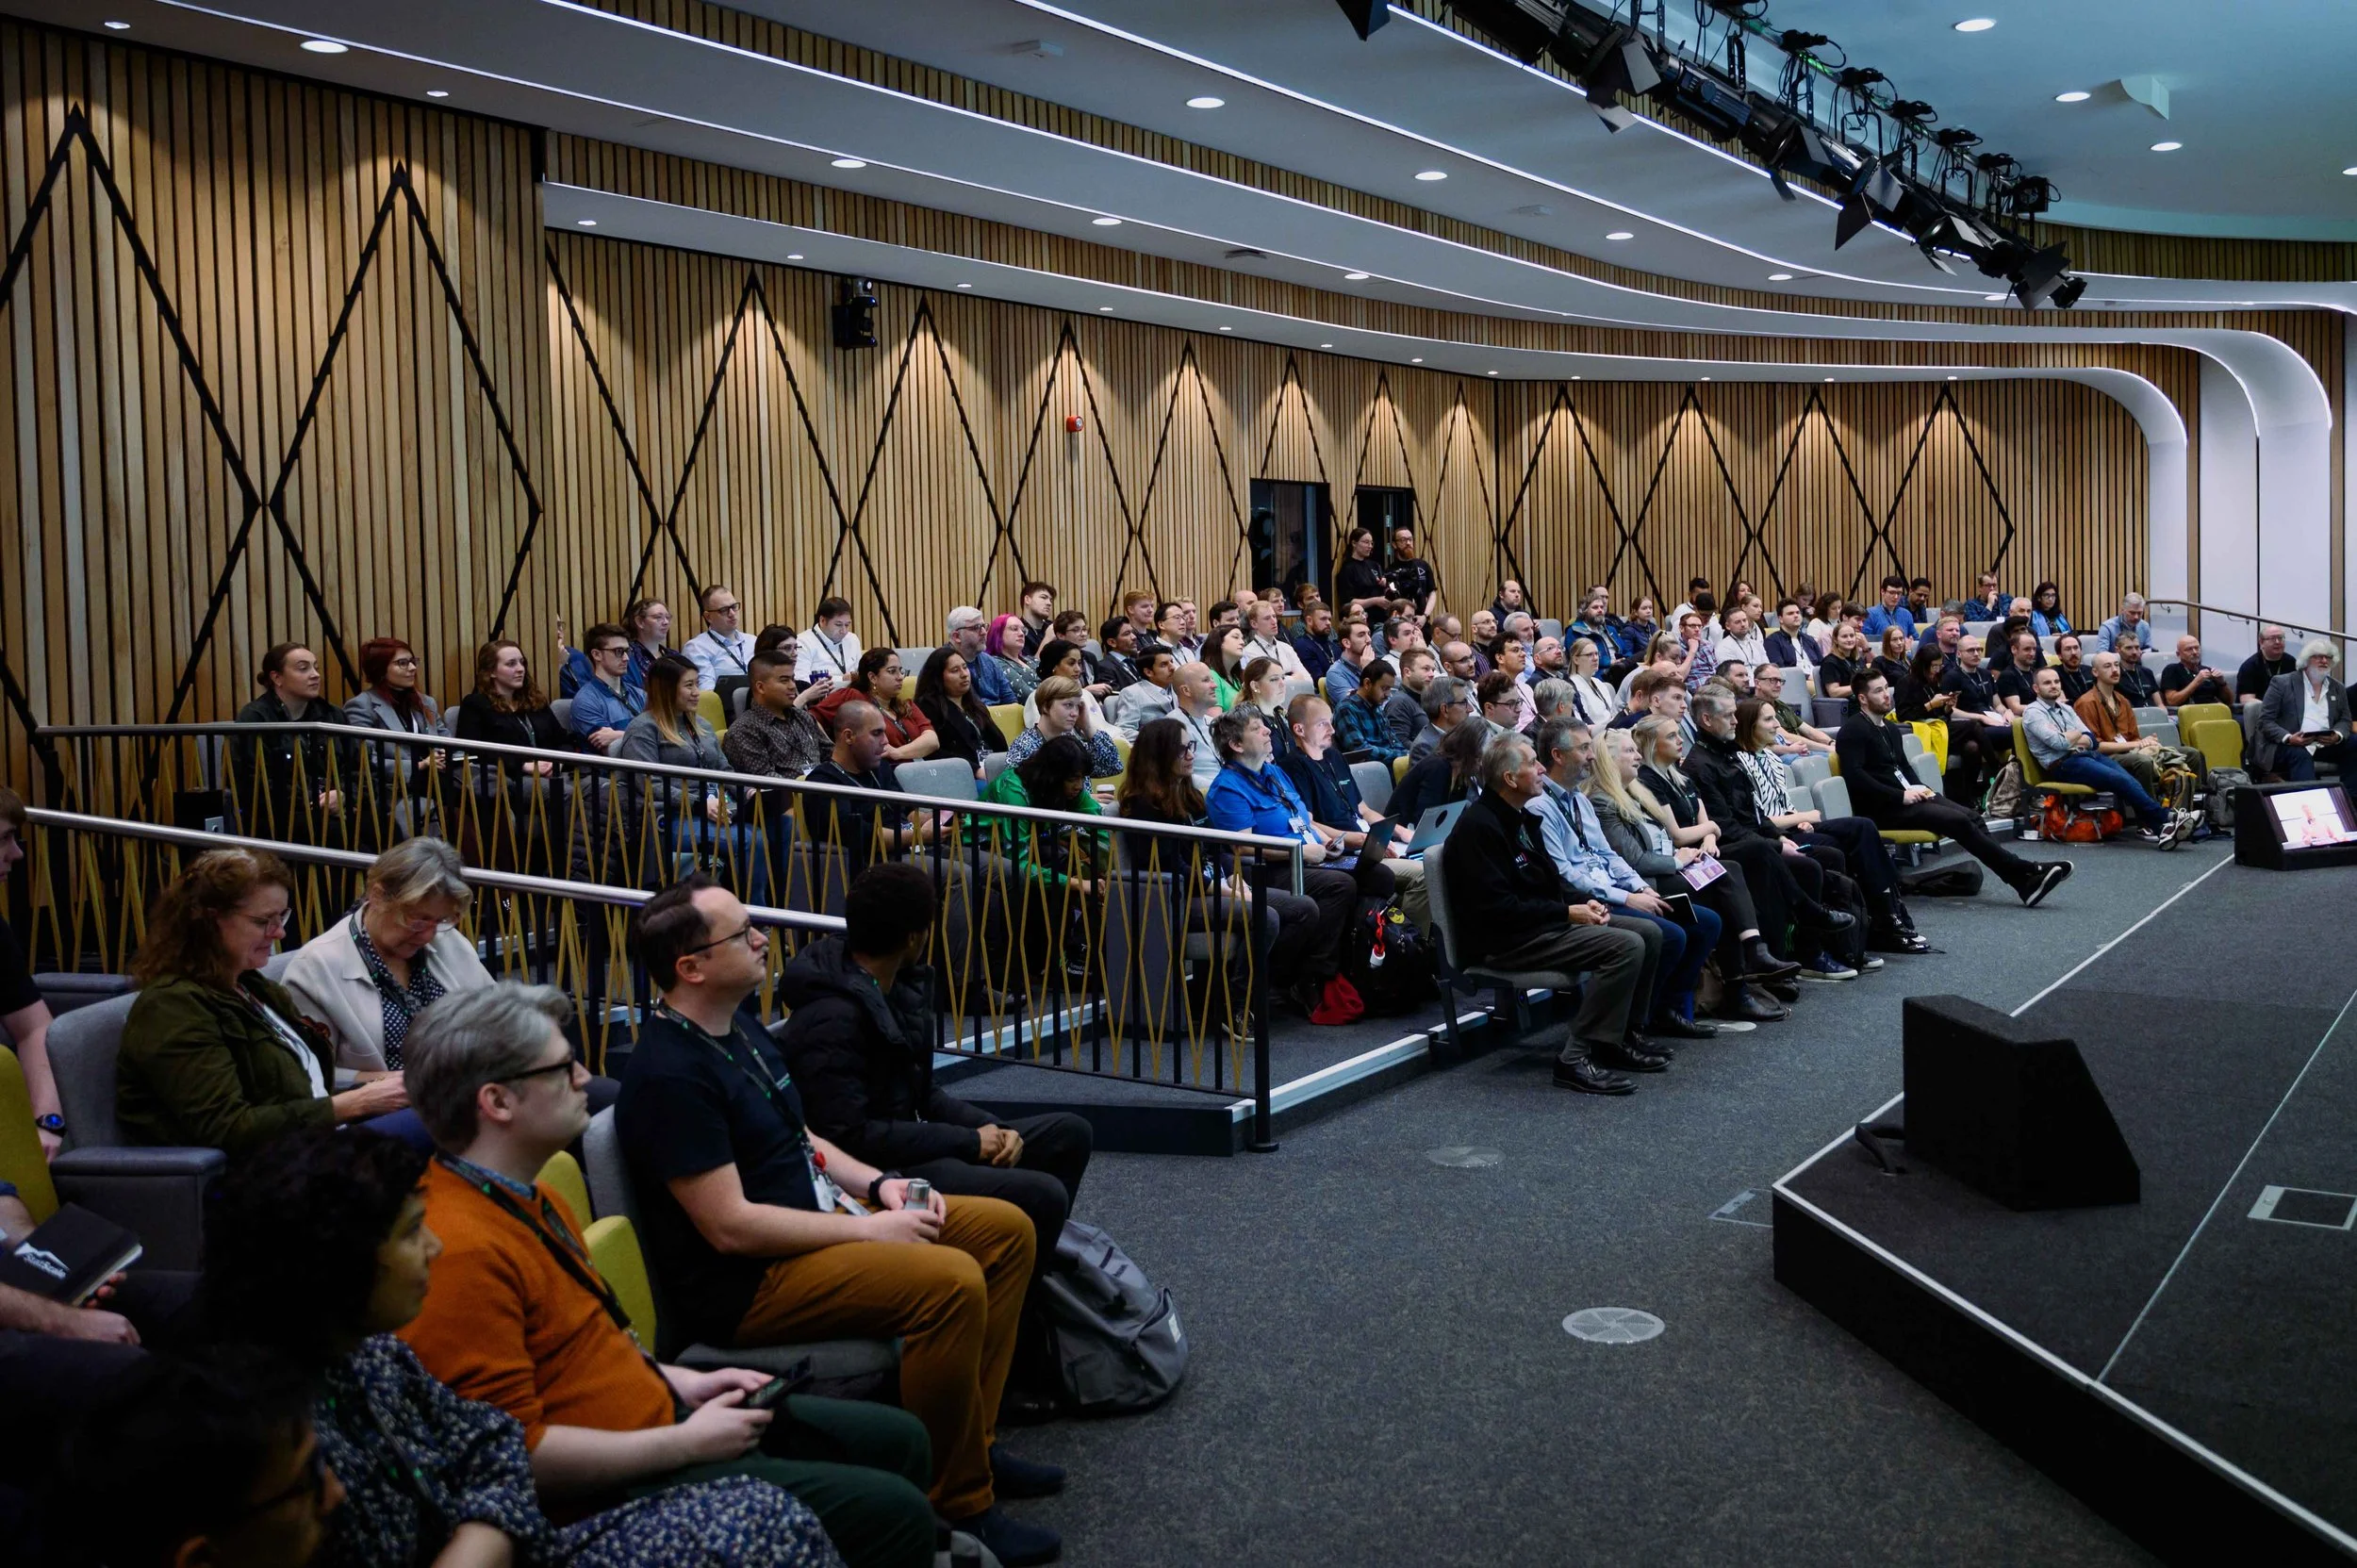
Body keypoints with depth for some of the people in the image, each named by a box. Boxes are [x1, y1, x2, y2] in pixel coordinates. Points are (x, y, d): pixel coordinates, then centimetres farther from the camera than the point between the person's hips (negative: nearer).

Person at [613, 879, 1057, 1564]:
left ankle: (973, 1441, 12)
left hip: (816, 1218, 10)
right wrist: (869, 1229, -19)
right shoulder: (669, 1075, -23)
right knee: (951, 1282, -29)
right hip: (746, 1280, -10)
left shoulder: (740, 1025, 8)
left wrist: (877, 1183, 2)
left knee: (1005, 1229, 6)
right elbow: (731, 1226, -25)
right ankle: (958, 1504, -12)